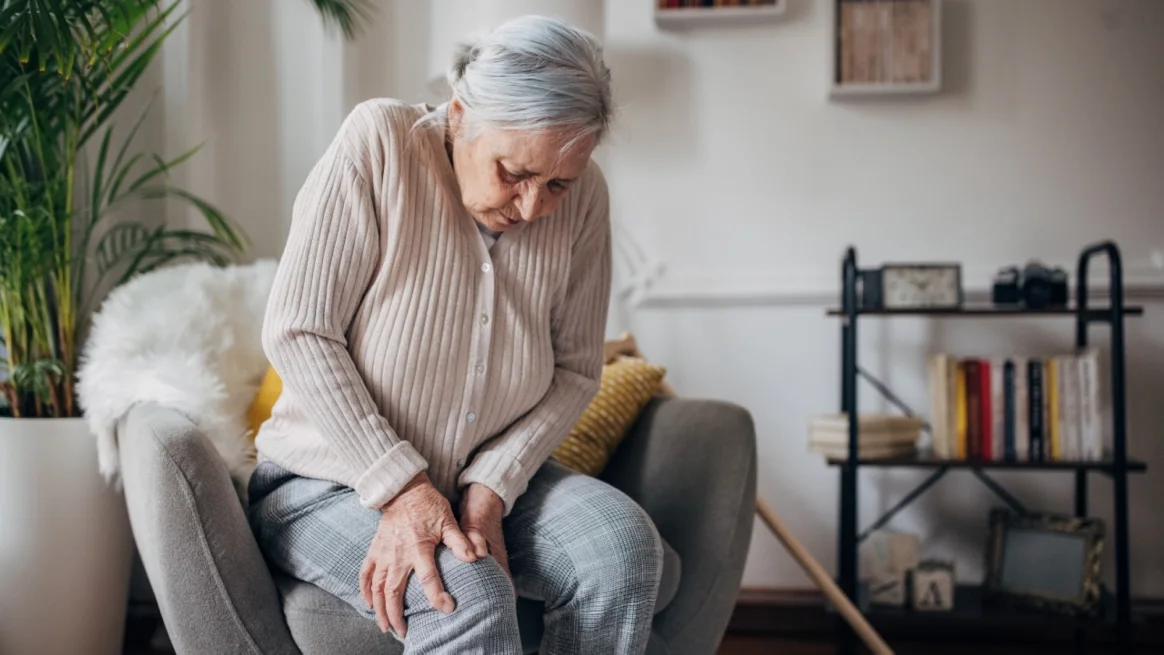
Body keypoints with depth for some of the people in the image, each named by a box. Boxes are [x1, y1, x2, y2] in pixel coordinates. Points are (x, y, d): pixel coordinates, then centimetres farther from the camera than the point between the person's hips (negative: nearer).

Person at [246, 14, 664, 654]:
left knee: (625, 544, -22)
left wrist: (489, 488, -16)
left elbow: (575, 369, -1)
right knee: (469, 595, -32)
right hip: (329, 483, -4)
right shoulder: (377, 144, -17)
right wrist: (401, 488, -24)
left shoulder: (581, 198, -7)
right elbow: (297, 334, -19)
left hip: (490, 481, 4)